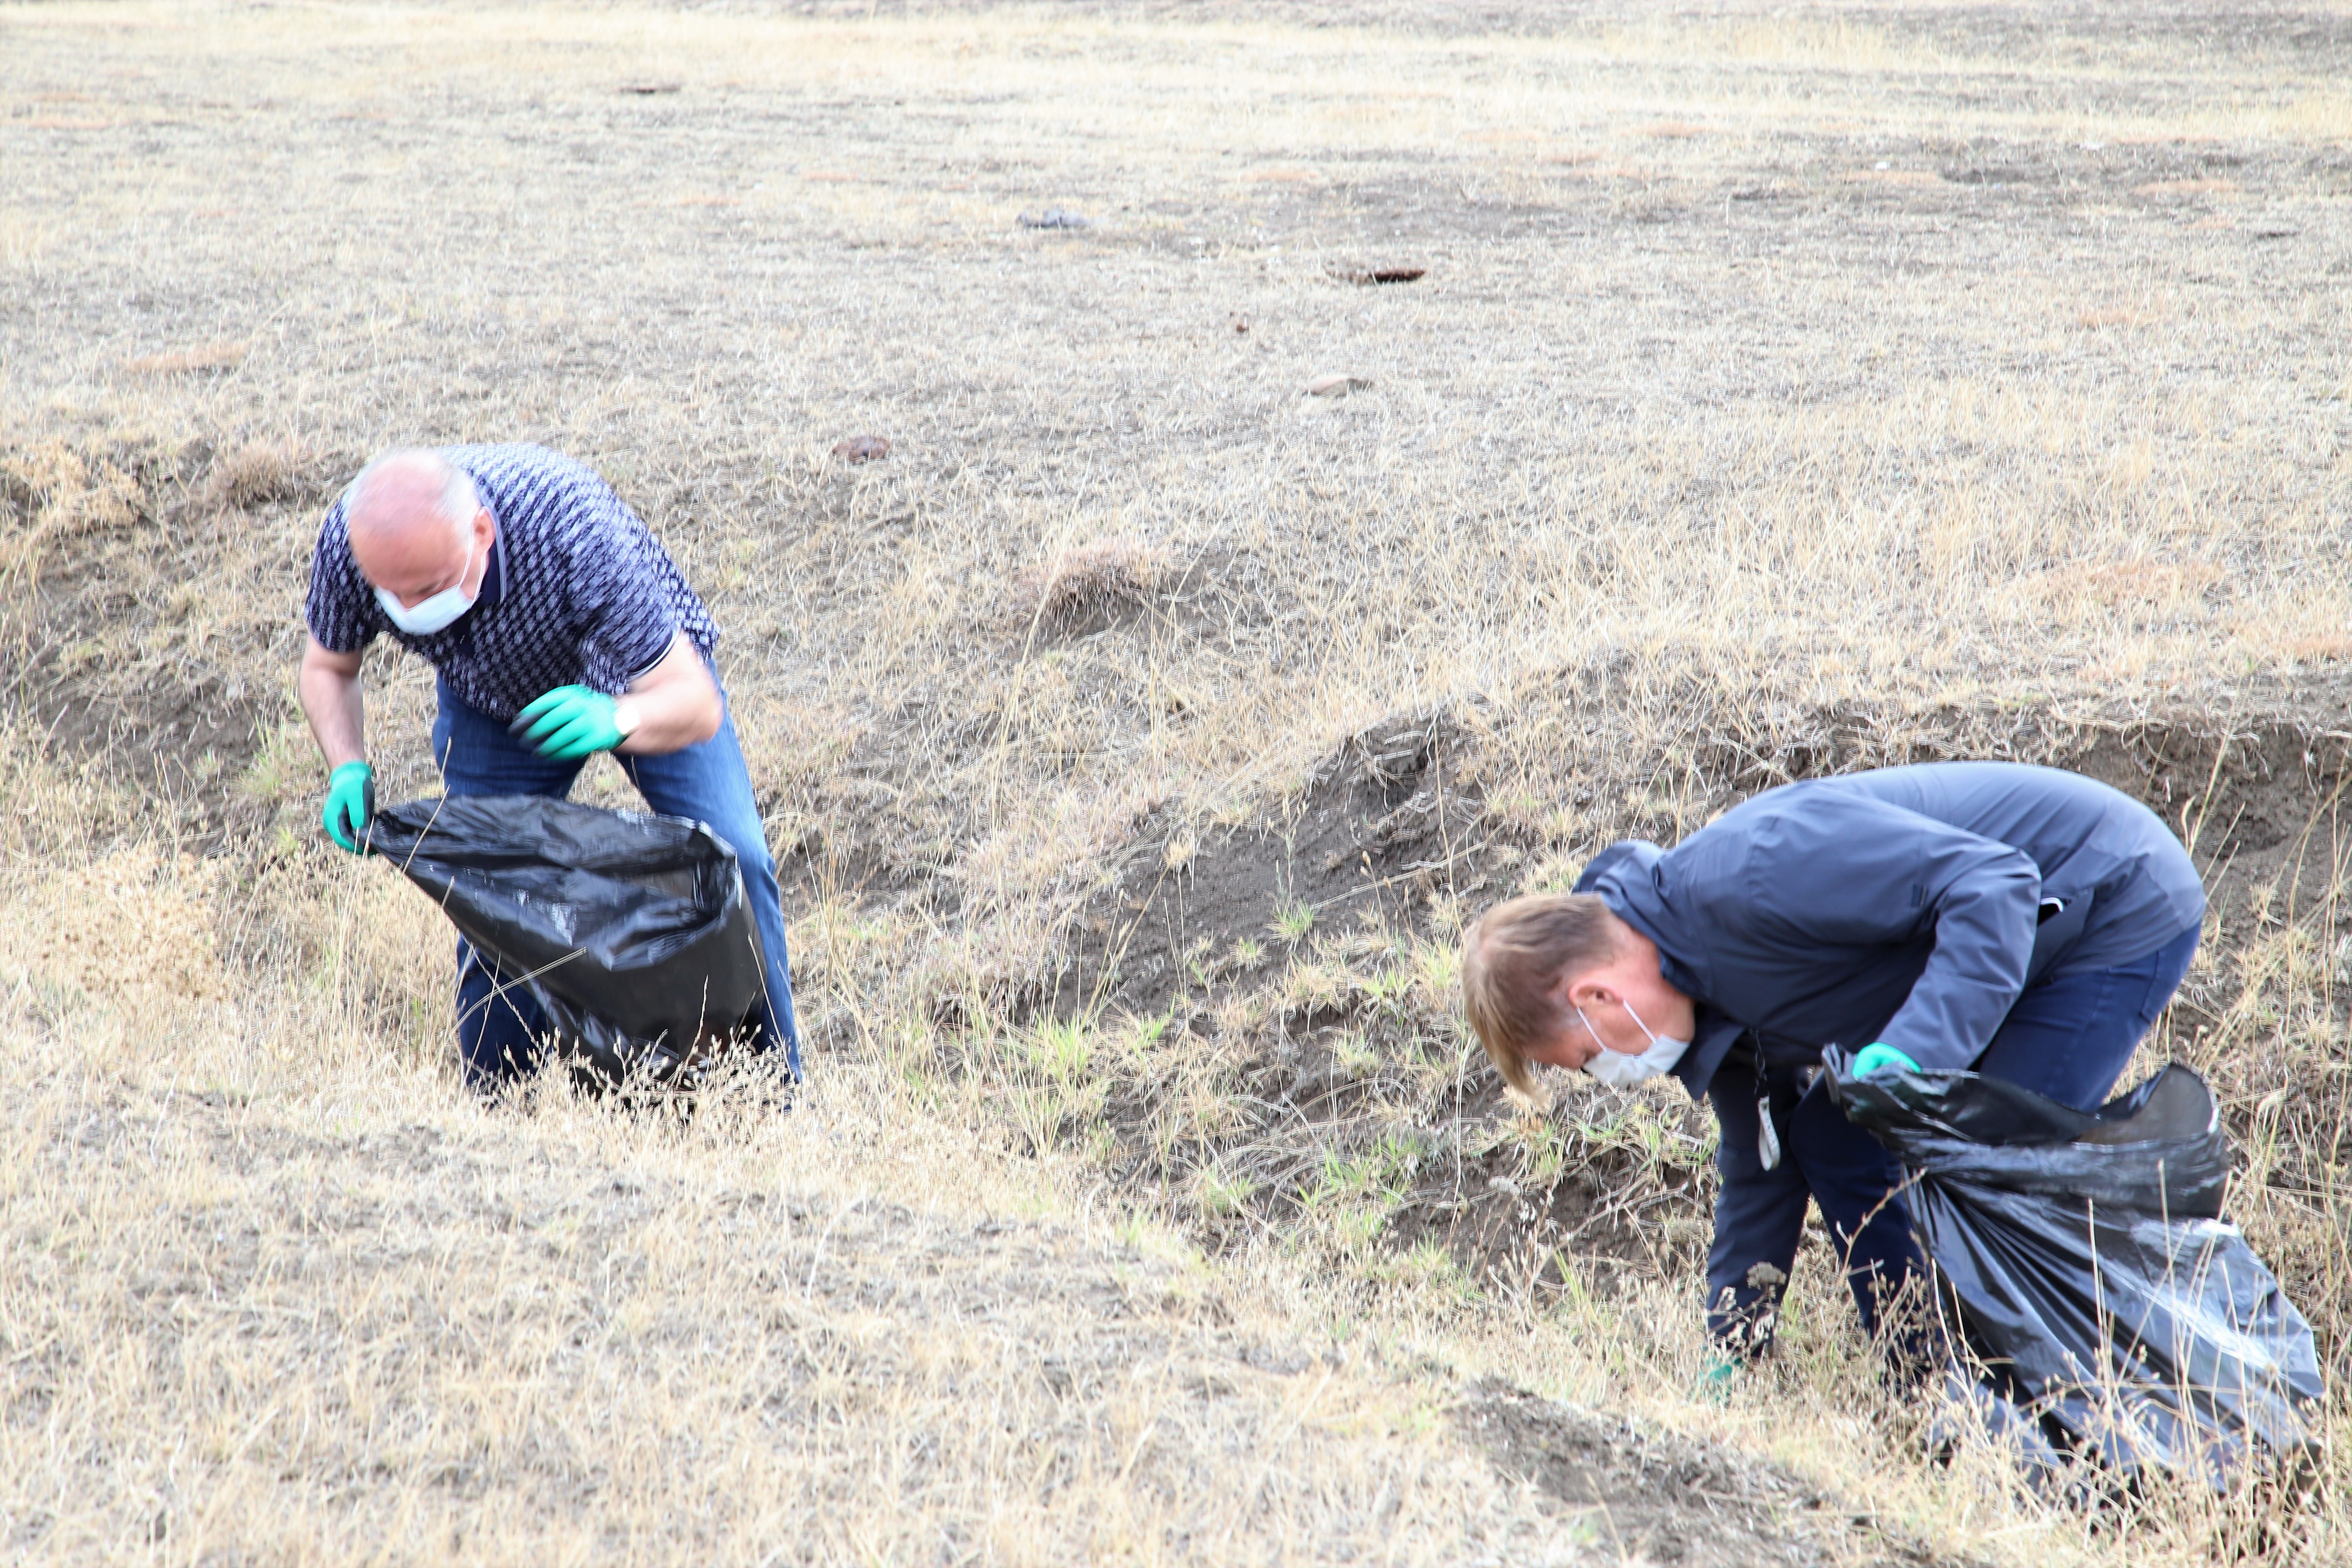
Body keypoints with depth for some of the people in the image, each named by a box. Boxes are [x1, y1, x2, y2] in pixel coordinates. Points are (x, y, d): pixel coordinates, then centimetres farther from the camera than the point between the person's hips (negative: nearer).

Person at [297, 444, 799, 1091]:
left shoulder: (574, 532, -43)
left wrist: (616, 719, -58)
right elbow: (327, 667, -8)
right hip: (490, 702, 3)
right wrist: (349, 768, -27)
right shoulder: (348, 539, -32)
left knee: (731, 861, -17)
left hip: (646, 679, -3)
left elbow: (695, 704, -37)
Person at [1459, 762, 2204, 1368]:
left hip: (2123, 909, -10)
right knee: (1833, 1141, 7)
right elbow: (1762, 1162, 12)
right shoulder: (1699, 973, 1)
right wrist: (1733, 1353, 11)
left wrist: (1915, 1052, -42)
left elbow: (1990, 881, -33)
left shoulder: (1745, 878, -31)